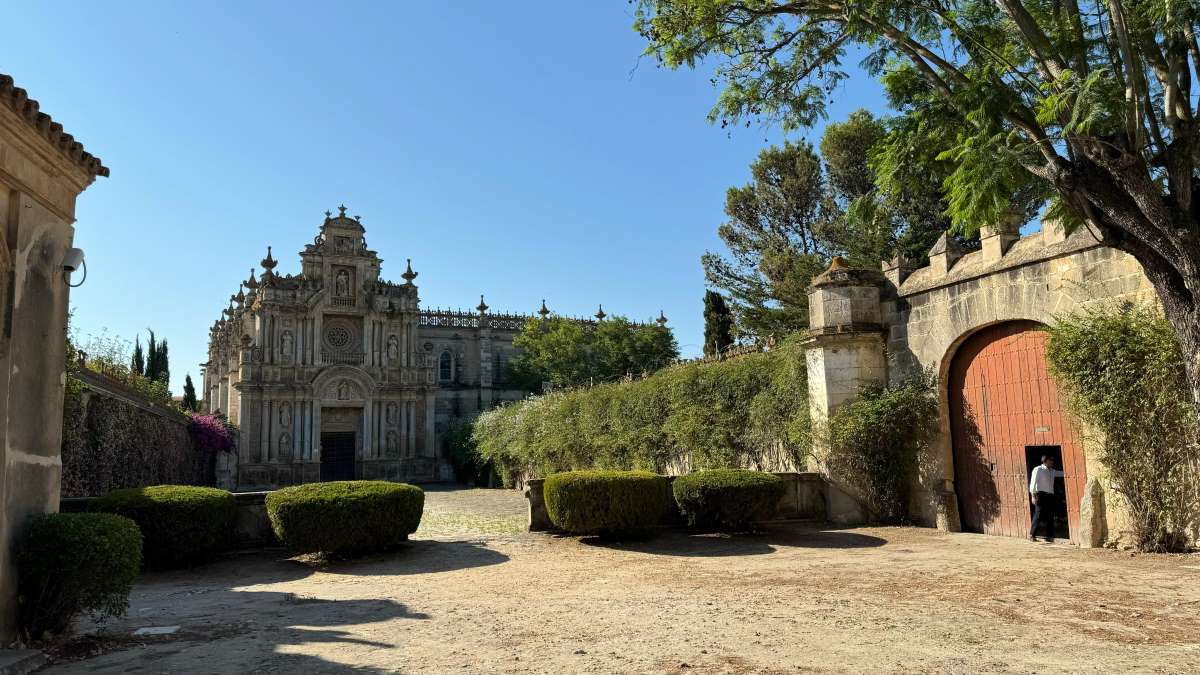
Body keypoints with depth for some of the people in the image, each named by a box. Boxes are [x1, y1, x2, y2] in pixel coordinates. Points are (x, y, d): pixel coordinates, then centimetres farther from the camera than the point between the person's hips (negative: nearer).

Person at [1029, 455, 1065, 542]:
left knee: (1050, 516, 6)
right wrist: (1033, 495, -15)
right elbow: (1033, 483, -7)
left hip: (1050, 496, 7)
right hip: (1041, 495, -6)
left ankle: (1049, 536, 11)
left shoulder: (1052, 471, 18)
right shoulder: (1038, 470, -2)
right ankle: (1032, 535, -4)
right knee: (1039, 515, -9)